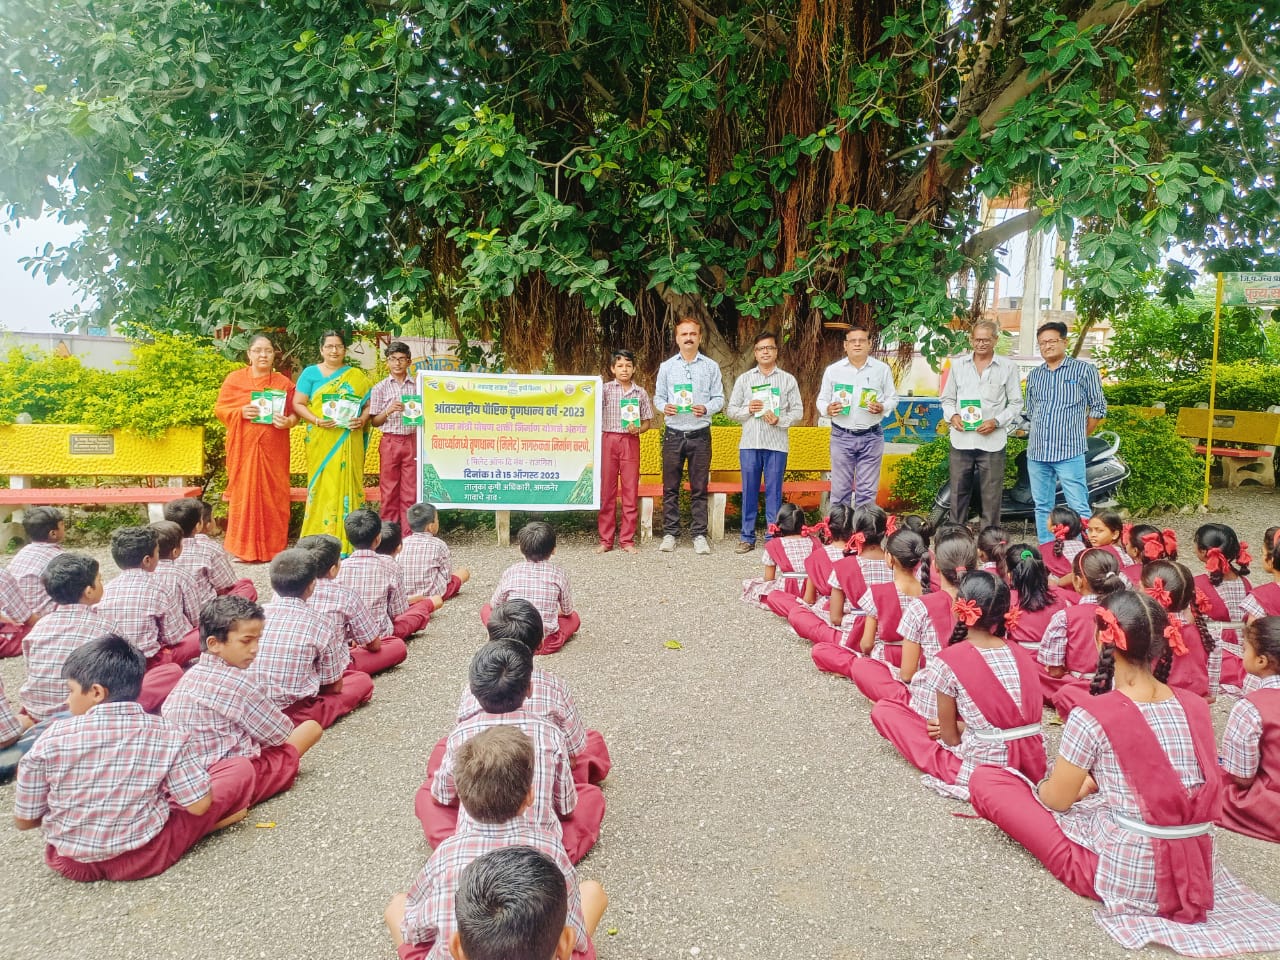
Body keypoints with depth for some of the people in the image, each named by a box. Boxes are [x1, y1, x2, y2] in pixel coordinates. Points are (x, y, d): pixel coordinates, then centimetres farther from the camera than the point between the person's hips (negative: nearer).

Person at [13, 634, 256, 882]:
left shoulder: (53, 738, -13)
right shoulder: (166, 736, -14)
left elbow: (24, 821, -4)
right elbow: (199, 806, -10)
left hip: (70, 863, 2)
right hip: (142, 860, -2)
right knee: (240, 768, 7)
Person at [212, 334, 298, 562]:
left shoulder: (284, 382, 7)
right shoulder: (234, 379, 5)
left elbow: (294, 413, 8)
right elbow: (219, 409, 5)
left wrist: (288, 422, -14)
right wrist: (241, 412, -13)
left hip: (273, 449, 1)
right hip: (244, 447, 0)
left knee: (273, 496, 3)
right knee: (244, 494, 0)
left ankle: (273, 547, 10)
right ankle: (243, 548, 7)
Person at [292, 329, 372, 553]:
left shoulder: (357, 376, 12)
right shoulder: (311, 373, 9)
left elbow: (369, 404, 10)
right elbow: (298, 403, 4)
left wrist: (362, 420, -10)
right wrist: (317, 420, -12)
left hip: (349, 441, 1)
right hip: (321, 441, -1)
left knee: (347, 484, -2)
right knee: (322, 486, -3)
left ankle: (346, 542, 2)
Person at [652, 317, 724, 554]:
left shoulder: (711, 366, 6)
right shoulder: (667, 366, 8)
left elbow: (719, 398, 4)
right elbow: (658, 396, 10)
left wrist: (707, 409, -15)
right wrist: (664, 407, -12)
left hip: (700, 434, -1)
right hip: (673, 434, 1)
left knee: (699, 488, 4)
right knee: (670, 487, 4)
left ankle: (699, 535, 11)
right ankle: (669, 534, 12)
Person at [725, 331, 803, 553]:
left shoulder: (788, 379, 9)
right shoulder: (744, 379, 13)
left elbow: (798, 411, 4)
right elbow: (731, 409, 11)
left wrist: (779, 420, -12)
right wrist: (748, 410, -7)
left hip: (777, 444, -1)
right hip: (749, 443, 1)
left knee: (774, 492, 1)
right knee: (749, 491, 4)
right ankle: (747, 538, 12)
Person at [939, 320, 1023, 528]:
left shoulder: (1008, 367, 4)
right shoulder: (958, 364, 11)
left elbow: (1016, 403, 4)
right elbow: (947, 398, 15)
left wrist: (996, 421, -12)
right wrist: (952, 416, -5)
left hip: (992, 440, -2)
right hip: (961, 439, 2)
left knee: (991, 497, 1)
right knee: (958, 493, 7)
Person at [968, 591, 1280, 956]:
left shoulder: (1092, 717, -20)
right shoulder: (1196, 707, -3)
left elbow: (1056, 801, -8)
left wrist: (1082, 785, 17)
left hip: (1122, 875, -6)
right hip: (1195, 874, 6)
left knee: (985, 780, -1)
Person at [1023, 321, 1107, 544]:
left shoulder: (1084, 370, 0)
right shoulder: (1035, 375, 15)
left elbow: (1098, 407, 3)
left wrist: (1080, 436, 4)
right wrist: (1040, 433, 12)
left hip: (1069, 452, -5)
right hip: (1037, 452, 5)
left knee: (1079, 507, -8)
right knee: (1042, 507, 10)